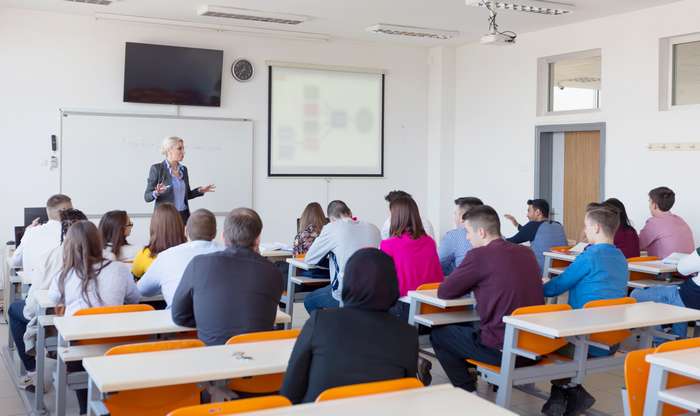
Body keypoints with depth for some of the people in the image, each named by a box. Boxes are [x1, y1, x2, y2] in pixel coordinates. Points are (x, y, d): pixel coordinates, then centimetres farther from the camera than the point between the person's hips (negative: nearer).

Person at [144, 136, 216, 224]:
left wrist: (200, 190, 4)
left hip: (184, 216, 5)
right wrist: (156, 193, -26)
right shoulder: (157, 168, -6)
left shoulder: (183, 169, 11)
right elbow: (147, 197, -6)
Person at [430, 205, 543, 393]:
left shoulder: (479, 255, -13)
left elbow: (444, 292, -4)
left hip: (504, 352, -7)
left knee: (438, 334, 14)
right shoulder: (526, 252, 7)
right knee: (469, 328, 31)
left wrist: (470, 285, 14)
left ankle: (469, 392, 18)